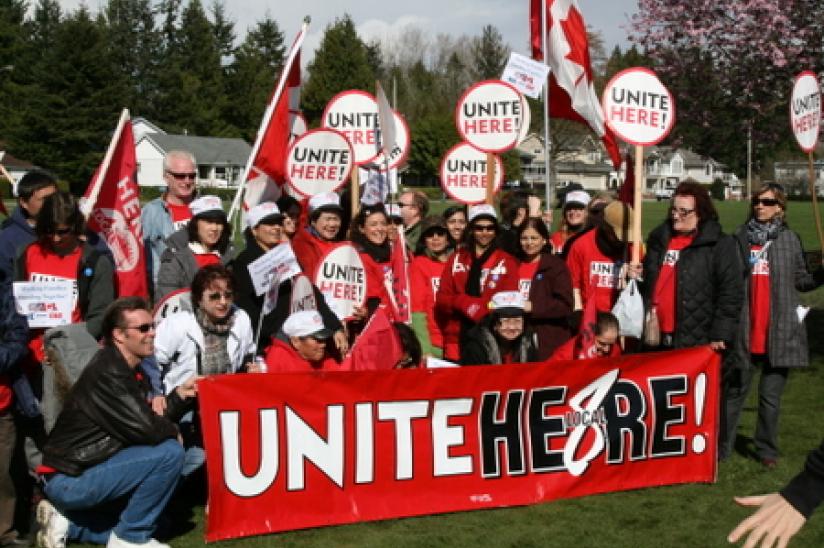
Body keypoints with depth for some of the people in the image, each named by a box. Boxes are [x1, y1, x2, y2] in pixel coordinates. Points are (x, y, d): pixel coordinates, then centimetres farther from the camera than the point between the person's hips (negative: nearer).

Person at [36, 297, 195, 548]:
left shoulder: (130, 372, 10)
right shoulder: (107, 373, -21)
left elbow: (147, 419, 10)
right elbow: (145, 430, -27)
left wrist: (179, 395, 1)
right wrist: (173, 431, -7)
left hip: (85, 470, 10)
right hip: (70, 479, -10)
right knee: (170, 452, -20)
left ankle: (67, 521, 16)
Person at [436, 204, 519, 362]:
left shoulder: (507, 261, 7)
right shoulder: (456, 258, 14)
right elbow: (442, 298, 8)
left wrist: (485, 308, -18)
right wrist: (462, 302, -13)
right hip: (458, 338, 2)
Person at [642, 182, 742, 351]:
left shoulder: (720, 245, -4)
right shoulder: (658, 239, 14)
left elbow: (730, 293, -9)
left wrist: (720, 336, -14)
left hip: (697, 344, -5)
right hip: (657, 340, 5)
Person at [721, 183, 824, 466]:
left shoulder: (790, 239, 5)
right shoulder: (740, 237, 4)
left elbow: (801, 280, 7)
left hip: (780, 332, 0)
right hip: (746, 332, 0)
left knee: (770, 396, 5)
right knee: (735, 391, 7)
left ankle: (767, 449, 18)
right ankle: (722, 446, 16)